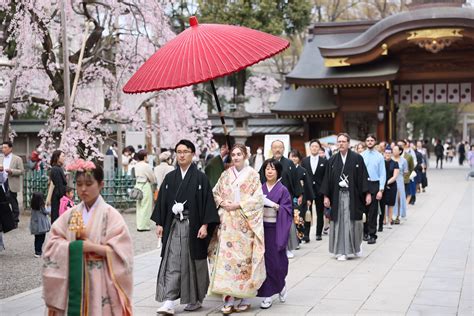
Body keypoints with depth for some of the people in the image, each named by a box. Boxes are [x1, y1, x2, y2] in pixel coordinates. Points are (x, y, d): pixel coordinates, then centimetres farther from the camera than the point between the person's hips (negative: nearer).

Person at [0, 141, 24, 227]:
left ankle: (15, 221, 11)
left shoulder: (17, 159, -1)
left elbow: (22, 171, -6)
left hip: (12, 184, -4)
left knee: (13, 203, 2)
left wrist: (11, 171, -19)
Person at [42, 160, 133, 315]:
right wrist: (75, 246, -13)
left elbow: (120, 252, -11)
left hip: (99, 281, -3)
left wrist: (92, 247, -17)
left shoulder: (110, 214, -5)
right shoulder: (70, 214, 7)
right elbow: (52, 245, 1)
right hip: (73, 280, 3)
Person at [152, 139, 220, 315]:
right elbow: (162, 201, 11)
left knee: (193, 263, 7)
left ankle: (195, 299, 22)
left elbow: (207, 201, -6)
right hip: (173, 226, 3)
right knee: (172, 263, -4)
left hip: (193, 226, -3)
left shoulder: (200, 178, -3)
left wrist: (205, 225, -13)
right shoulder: (170, 177, 8)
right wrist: (160, 223, 5)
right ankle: (169, 302, -7)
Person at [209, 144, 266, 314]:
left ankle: (244, 298, 10)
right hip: (227, 222, 3)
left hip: (245, 222, -3)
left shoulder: (252, 175, 1)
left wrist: (238, 205, -13)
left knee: (244, 256, -1)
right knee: (226, 256, -4)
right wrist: (222, 202, -5)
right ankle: (229, 299, -1)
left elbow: (257, 198, -5)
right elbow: (215, 193, 15)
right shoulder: (225, 174, 11)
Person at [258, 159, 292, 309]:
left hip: (276, 229, -3)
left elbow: (287, 210, -7)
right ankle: (267, 294, 9)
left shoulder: (283, 190, 0)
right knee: (264, 260, 1)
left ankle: (281, 285, 24)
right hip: (262, 228, 3)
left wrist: (274, 205, -20)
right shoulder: (260, 189, 8)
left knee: (276, 261, -3)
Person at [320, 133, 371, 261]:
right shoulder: (332, 160, 6)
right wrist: (326, 196, 1)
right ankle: (341, 251, 7)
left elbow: (363, 176, -2)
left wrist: (367, 193, -7)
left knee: (354, 222, 4)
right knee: (340, 222, 2)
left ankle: (356, 247, 26)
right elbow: (327, 179, 7)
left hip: (353, 195, -2)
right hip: (337, 196, 2)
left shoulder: (357, 158, 0)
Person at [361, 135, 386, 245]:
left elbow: (382, 174, -2)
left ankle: (372, 235, 5)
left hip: (374, 185, -2)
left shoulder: (379, 156, 0)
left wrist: (381, 190, -8)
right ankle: (365, 232, 22)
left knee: (373, 211, 0)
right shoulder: (361, 156, 4)